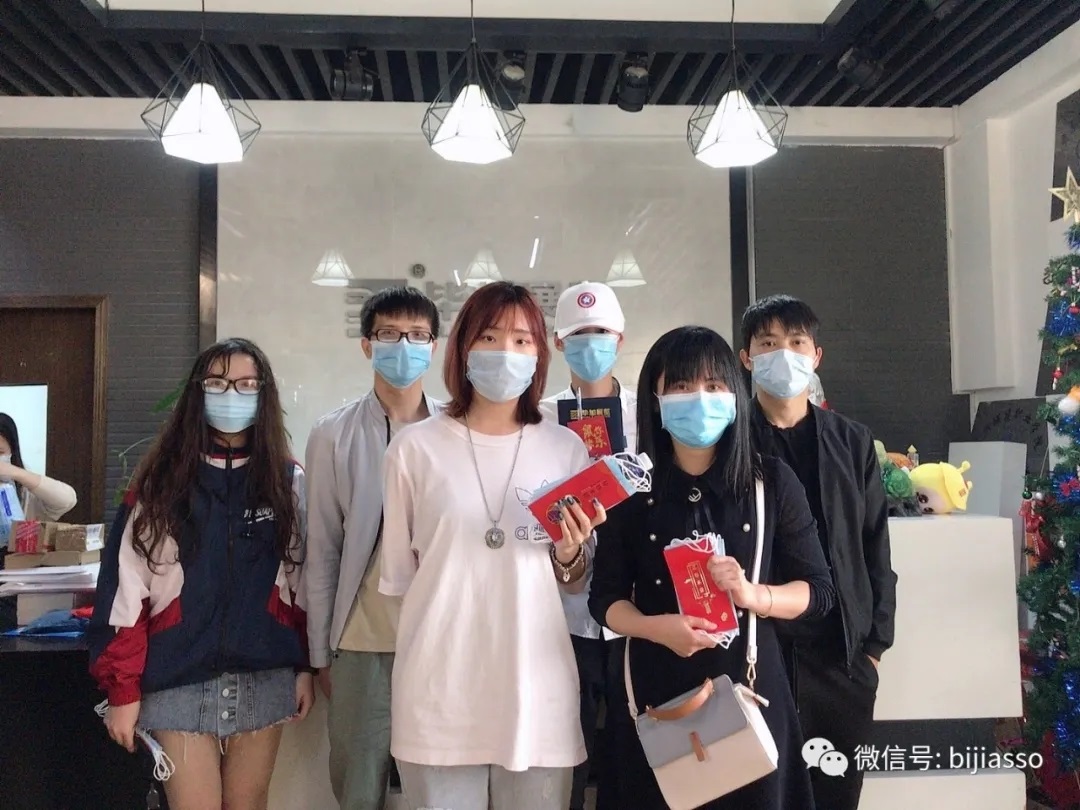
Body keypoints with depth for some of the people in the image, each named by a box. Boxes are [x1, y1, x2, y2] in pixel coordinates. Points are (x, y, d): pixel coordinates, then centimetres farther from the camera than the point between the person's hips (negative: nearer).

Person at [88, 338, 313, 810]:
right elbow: (127, 588, -3)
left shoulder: (289, 482, 2)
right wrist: (122, 688, -6)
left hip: (264, 681, 1)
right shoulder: (161, 482, -1)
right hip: (179, 684, -1)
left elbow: (305, 582, 5)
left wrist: (306, 666, 2)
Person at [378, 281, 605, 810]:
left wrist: (569, 555, -8)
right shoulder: (415, 447, -2)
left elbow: (577, 583, 11)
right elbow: (396, 572, 8)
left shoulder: (567, 448, 3)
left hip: (536, 687, 2)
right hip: (438, 691, -1)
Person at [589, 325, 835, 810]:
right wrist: (657, 627, -18)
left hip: (750, 688, 0)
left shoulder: (772, 480, -2)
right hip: (658, 693, 0)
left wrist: (754, 596, -18)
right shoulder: (631, 487, -2)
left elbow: (818, 590, 1)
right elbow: (605, 597, 2)